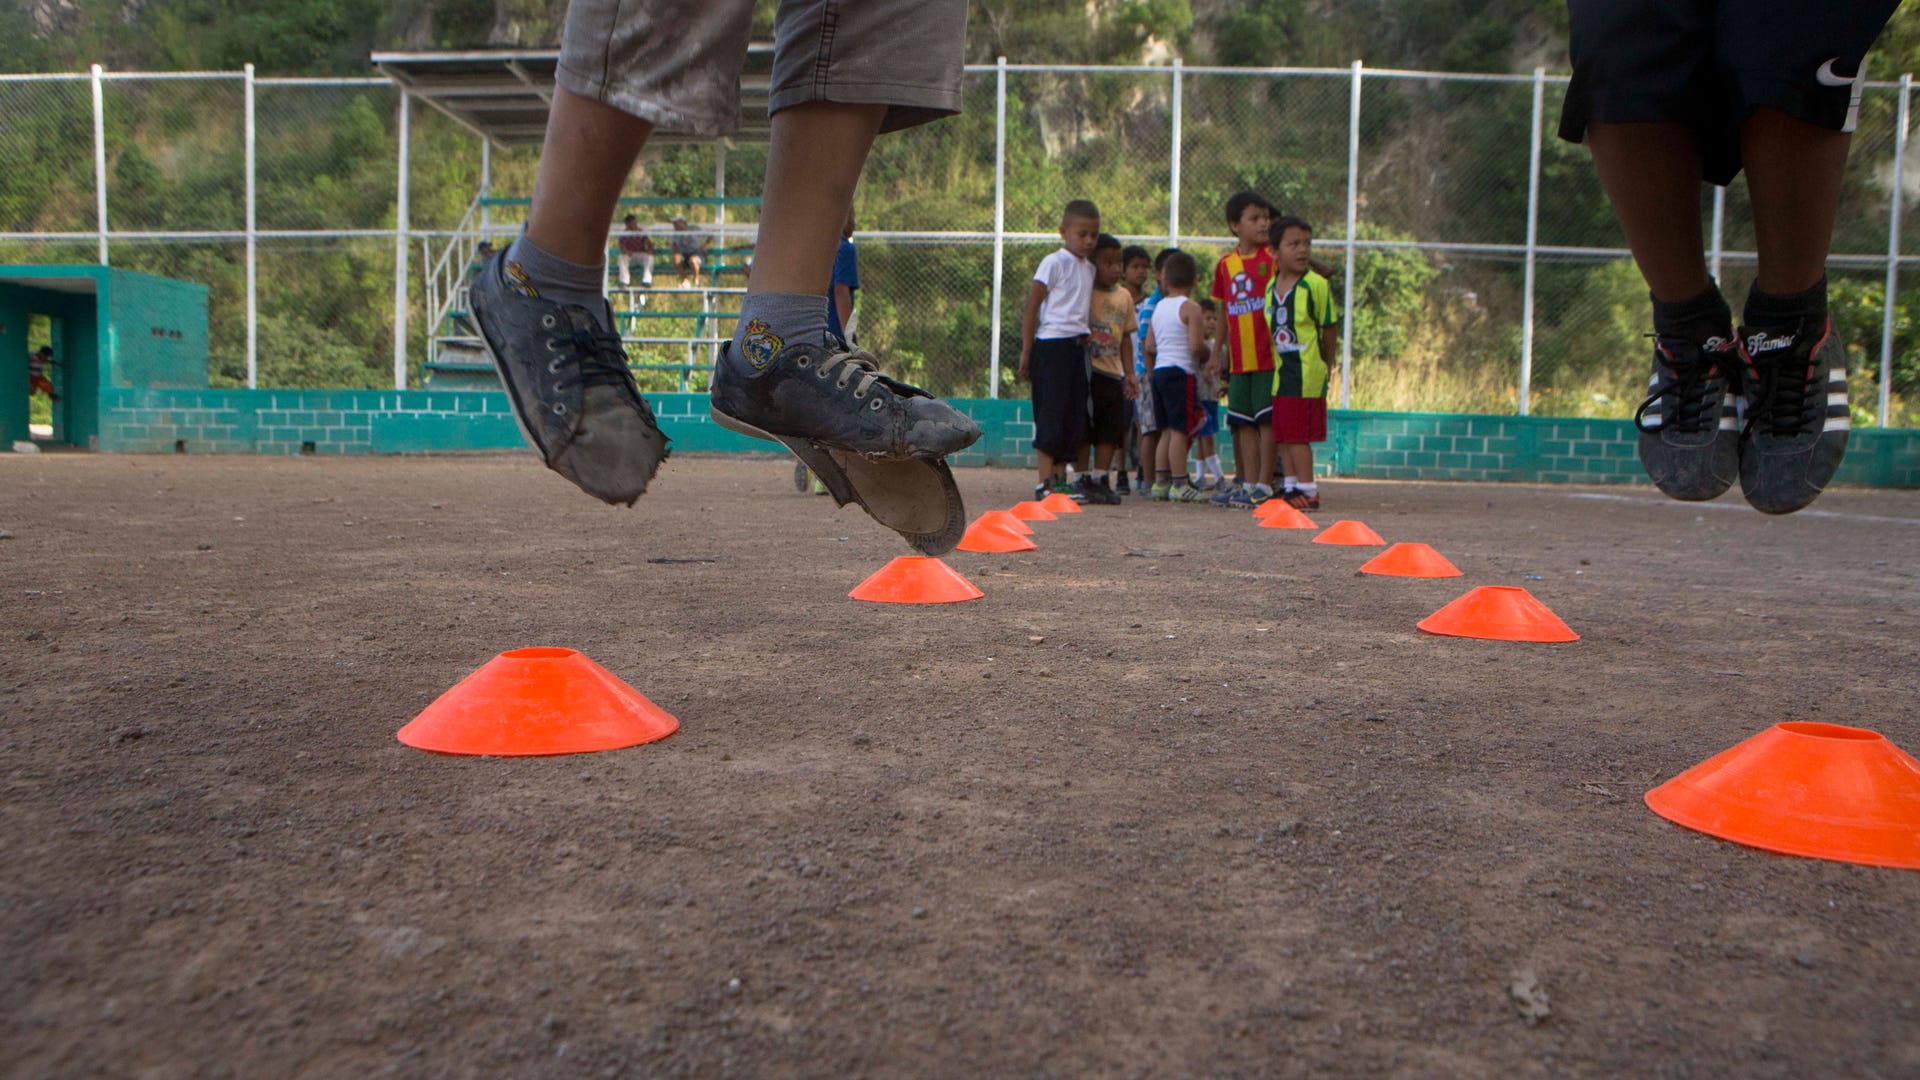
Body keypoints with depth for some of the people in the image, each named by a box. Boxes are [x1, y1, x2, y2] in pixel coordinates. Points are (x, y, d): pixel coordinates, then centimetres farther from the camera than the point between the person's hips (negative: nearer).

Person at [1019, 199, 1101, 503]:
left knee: (1075, 416, 6)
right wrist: (1026, 351, -10)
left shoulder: (1089, 268, 15)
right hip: (1052, 344, -7)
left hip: (1078, 345, 7)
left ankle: (1060, 478, 12)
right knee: (1051, 414, -7)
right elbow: (1032, 308, -7)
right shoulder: (1054, 263, -6)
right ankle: (1045, 482, -4)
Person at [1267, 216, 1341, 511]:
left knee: (1298, 434, -4)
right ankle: (1290, 486, 20)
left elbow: (1330, 328, -4)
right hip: (1280, 372, 6)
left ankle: (1308, 490, 5)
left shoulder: (1316, 285, -11)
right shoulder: (1271, 286, 7)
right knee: (1282, 434, 11)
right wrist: (1277, 360, 12)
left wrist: (1328, 365, 2)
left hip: (1307, 374, -6)